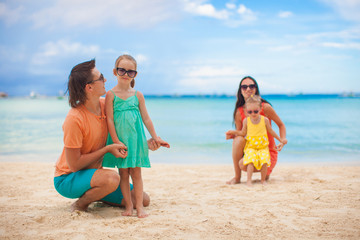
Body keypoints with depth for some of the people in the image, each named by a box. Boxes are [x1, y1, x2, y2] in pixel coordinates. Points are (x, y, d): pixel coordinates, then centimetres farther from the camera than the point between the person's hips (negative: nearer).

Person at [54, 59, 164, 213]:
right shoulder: (74, 119, -27)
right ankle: (80, 204, -9)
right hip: (67, 179, -7)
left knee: (143, 200, 1)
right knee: (111, 178, -38)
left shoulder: (106, 105, -5)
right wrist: (107, 149, -21)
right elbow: (74, 165, -23)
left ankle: (95, 196, 15)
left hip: (94, 173, 7)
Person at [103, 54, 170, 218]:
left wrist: (155, 137, 10)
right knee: (123, 172, 4)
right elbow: (109, 119, -6)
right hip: (119, 139, -1)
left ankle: (139, 205, 7)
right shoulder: (111, 94, -2)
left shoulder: (138, 95, 6)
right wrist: (116, 141, -12)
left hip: (135, 138, 2)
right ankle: (128, 205, 13)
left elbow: (146, 118, 11)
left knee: (136, 172, 3)